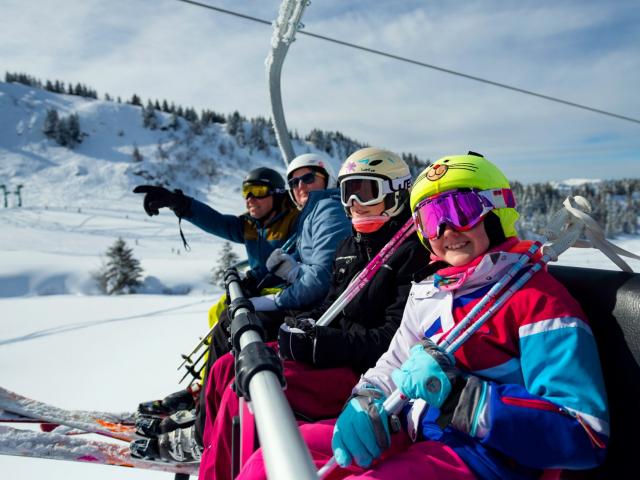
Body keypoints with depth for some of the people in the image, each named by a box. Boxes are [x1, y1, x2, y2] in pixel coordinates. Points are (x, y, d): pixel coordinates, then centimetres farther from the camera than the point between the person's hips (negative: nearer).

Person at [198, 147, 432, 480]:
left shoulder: (412, 252, -13)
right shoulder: (350, 247, 15)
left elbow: (395, 340, -20)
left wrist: (319, 342, -22)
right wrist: (307, 325, -3)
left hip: (366, 371, -9)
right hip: (335, 352, 9)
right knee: (226, 369, 2)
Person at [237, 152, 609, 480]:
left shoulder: (538, 297, -10)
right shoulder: (428, 293, 13)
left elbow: (585, 437, -16)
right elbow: (391, 369, 18)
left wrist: (459, 394, -26)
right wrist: (366, 402, -7)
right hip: (408, 436, 7)